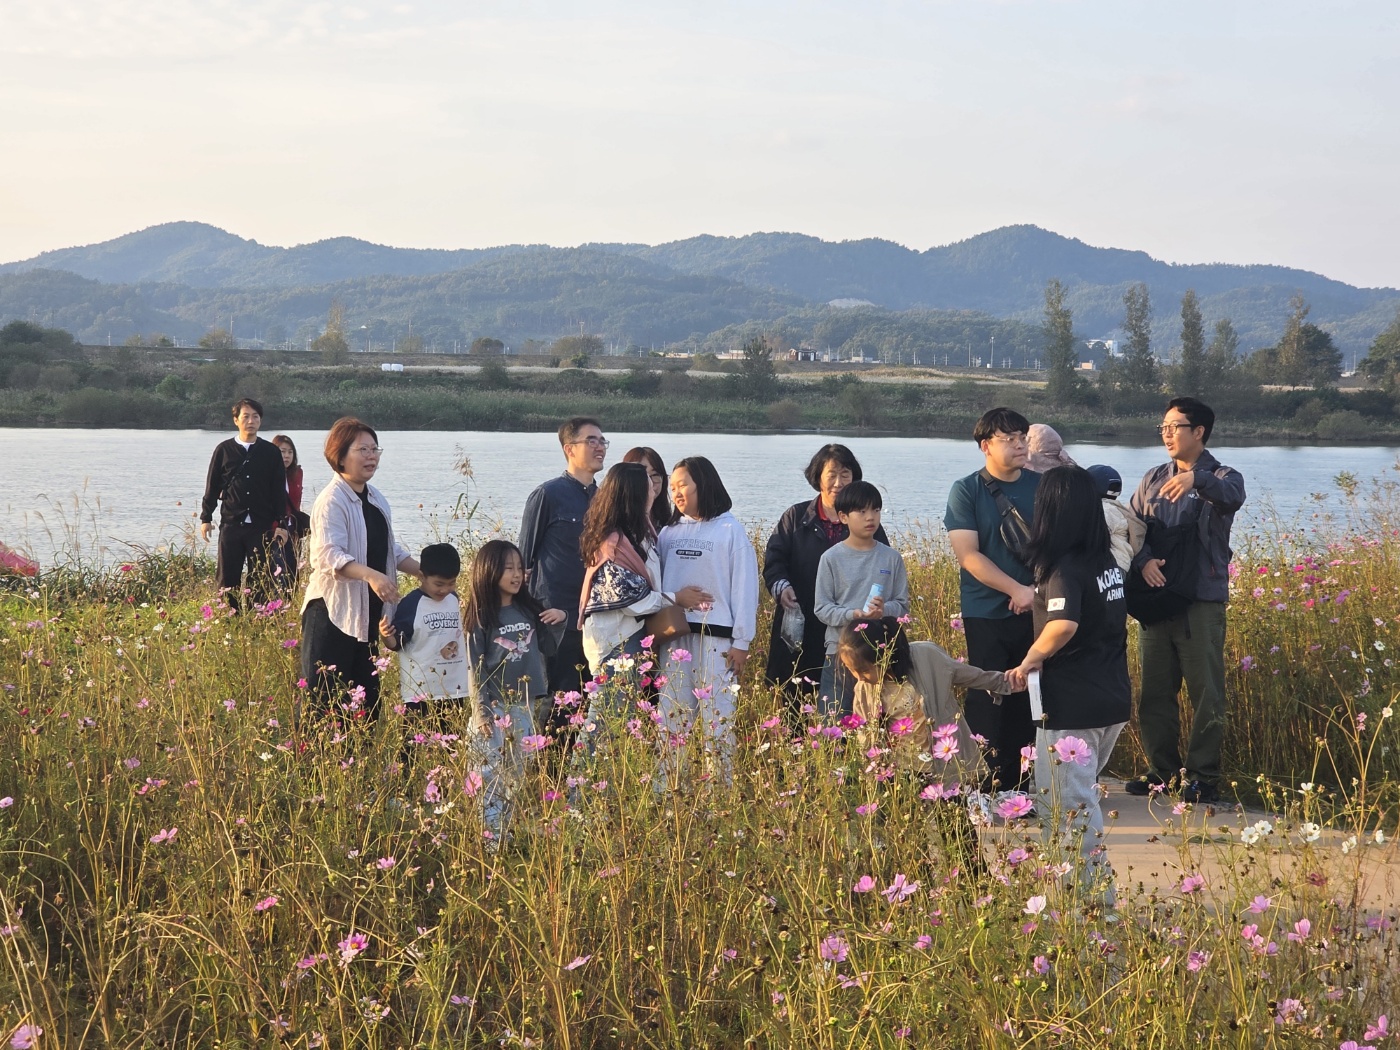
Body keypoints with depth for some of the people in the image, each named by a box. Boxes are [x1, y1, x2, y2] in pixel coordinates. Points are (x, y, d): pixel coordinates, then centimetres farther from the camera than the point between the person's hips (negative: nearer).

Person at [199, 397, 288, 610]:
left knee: (260, 578, 1)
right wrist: (205, 518, 5)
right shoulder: (223, 450, 5)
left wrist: (281, 523, 2)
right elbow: (211, 487, 10)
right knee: (228, 578, 2)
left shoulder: (271, 452, 5)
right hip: (231, 525, 0)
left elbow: (280, 490, 7)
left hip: (262, 526, 0)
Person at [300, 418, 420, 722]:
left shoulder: (376, 499, 14)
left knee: (366, 695, 10)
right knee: (325, 696, -9)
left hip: (368, 610, 8)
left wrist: (427, 572, 12)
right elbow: (330, 555, -25)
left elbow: (391, 550, 24)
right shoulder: (331, 501, -13)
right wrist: (372, 576, -38)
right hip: (333, 609, -8)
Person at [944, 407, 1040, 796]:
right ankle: (987, 789, 4)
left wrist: (1041, 590, -10)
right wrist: (1017, 590, -15)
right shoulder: (965, 491, -1)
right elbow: (968, 556, -8)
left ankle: (1022, 785, 9)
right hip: (987, 616, -2)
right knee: (989, 703, -2)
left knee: (1029, 699, 2)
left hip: (1035, 612, 3)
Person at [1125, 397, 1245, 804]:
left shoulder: (1221, 477, -1)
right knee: (1154, 692, 8)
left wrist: (1196, 479, -46)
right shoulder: (1153, 479, 14)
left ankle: (1202, 776, 4)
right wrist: (1143, 560, -12)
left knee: (1206, 693, -3)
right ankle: (1162, 770, 18)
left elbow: (1233, 495, -25)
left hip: (1202, 602, -5)